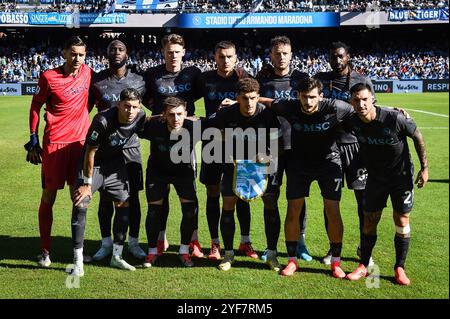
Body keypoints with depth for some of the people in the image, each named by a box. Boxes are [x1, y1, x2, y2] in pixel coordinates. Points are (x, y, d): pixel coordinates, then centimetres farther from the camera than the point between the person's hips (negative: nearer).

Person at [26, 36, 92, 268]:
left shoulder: (87, 73, 3)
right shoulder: (49, 77, -7)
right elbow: (35, 107, 0)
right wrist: (33, 141, -2)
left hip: (80, 141, 4)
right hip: (54, 142, -3)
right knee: (48, 196, 2)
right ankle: (45, 250, 11)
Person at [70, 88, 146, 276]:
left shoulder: (141, 117, -16)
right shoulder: (103, 120, -31)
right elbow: (90, 152, -23)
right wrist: (87, 183, -18)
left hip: (116, 164, 5)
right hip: (93, 164, -5)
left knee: (124, 204, 5)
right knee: (80, 204, -16)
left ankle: (116, 257, 19)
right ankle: (78, 261, -9)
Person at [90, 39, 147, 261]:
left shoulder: (138, 82, 4)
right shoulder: (96, 81, 1)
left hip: (130, 145, 1)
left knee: (133, 196, 5)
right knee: (105, 197, 6)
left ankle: (133, 242, 19)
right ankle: (106, 243, 19)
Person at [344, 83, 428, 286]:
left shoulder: (395, 119, -26)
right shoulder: (352, 122, -16)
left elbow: (417, 136, -10)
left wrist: (424, 168, -7)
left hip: (402, 176, -2)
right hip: (375, 178, 3)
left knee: (402, 223, 4)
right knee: (369, 223, 5)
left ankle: (399, 268, 18)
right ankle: (363, 267, 19)